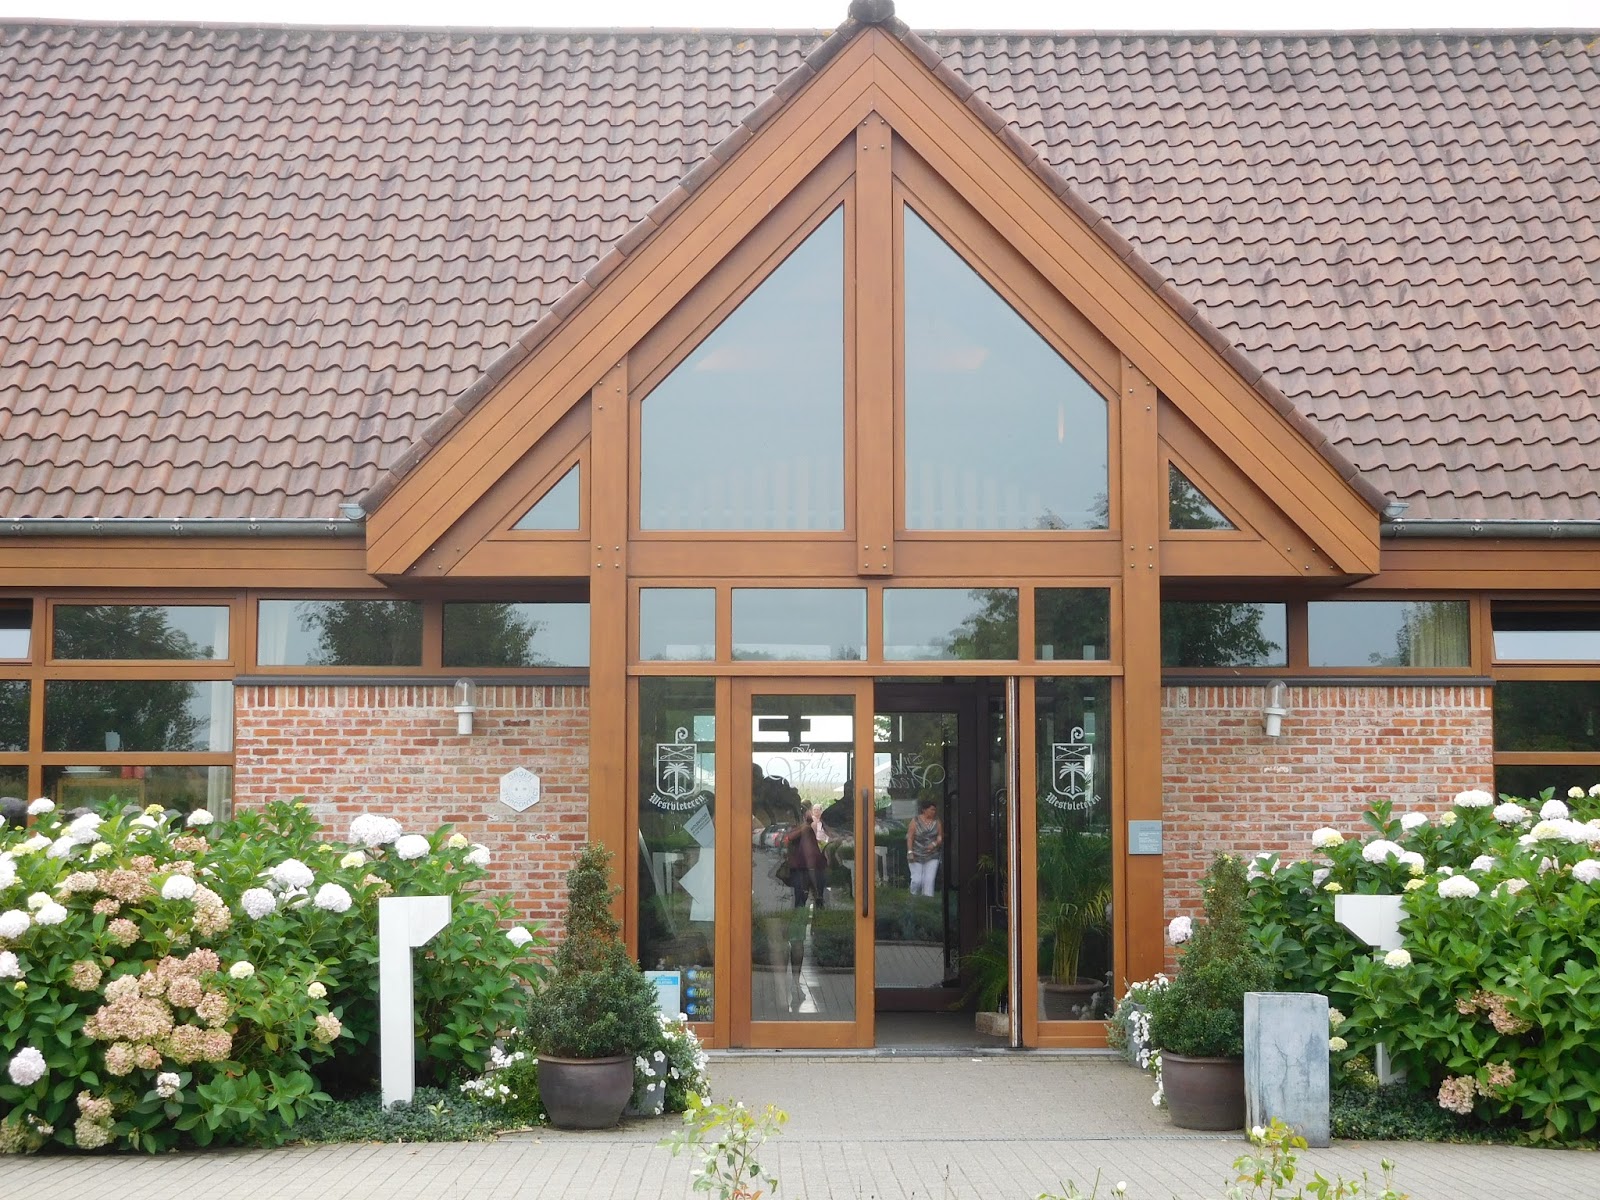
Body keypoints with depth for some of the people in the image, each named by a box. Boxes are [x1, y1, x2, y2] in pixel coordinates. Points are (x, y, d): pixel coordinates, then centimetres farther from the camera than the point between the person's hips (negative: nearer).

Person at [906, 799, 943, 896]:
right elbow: (910, 837, -6)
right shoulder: (915, 821, -3)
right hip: (916, 856, -2)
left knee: (929, 880, -10)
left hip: (932, 857, 2)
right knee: (917, 880, -4)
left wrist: (934, 844, -13)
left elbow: (940, 837, 7)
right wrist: (910, 852, -15)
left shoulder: (937, 822, 5)